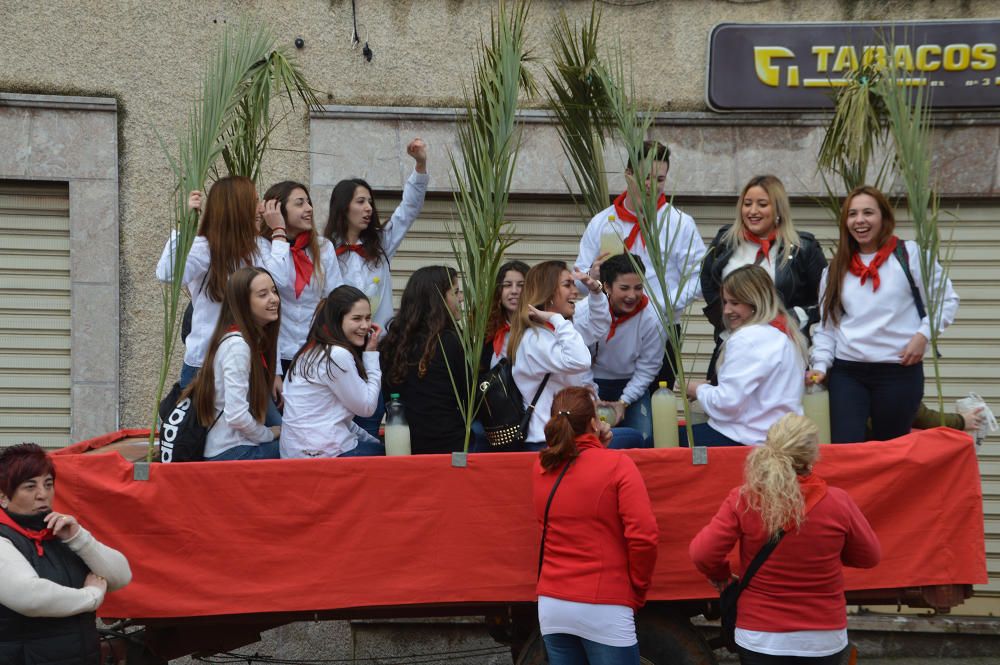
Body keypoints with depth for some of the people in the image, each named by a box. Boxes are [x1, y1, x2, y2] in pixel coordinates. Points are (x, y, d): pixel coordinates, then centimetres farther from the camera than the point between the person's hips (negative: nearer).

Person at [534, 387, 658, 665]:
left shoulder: (541, 468, 6)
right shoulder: (617, 464, -10)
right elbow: (644, 537, -15)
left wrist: (596, 446, 16)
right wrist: (637, 591, -2)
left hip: (551, 605, 5)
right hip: (603, 608, -5)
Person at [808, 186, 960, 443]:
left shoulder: (910, 255, 0)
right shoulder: (836, 269, 12)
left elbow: (946, 299, 3)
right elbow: (827, 324, 13)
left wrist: (924, 334, -9)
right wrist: (820, 364, 0)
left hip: (900, 371, -2)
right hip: (846, 373, 3)